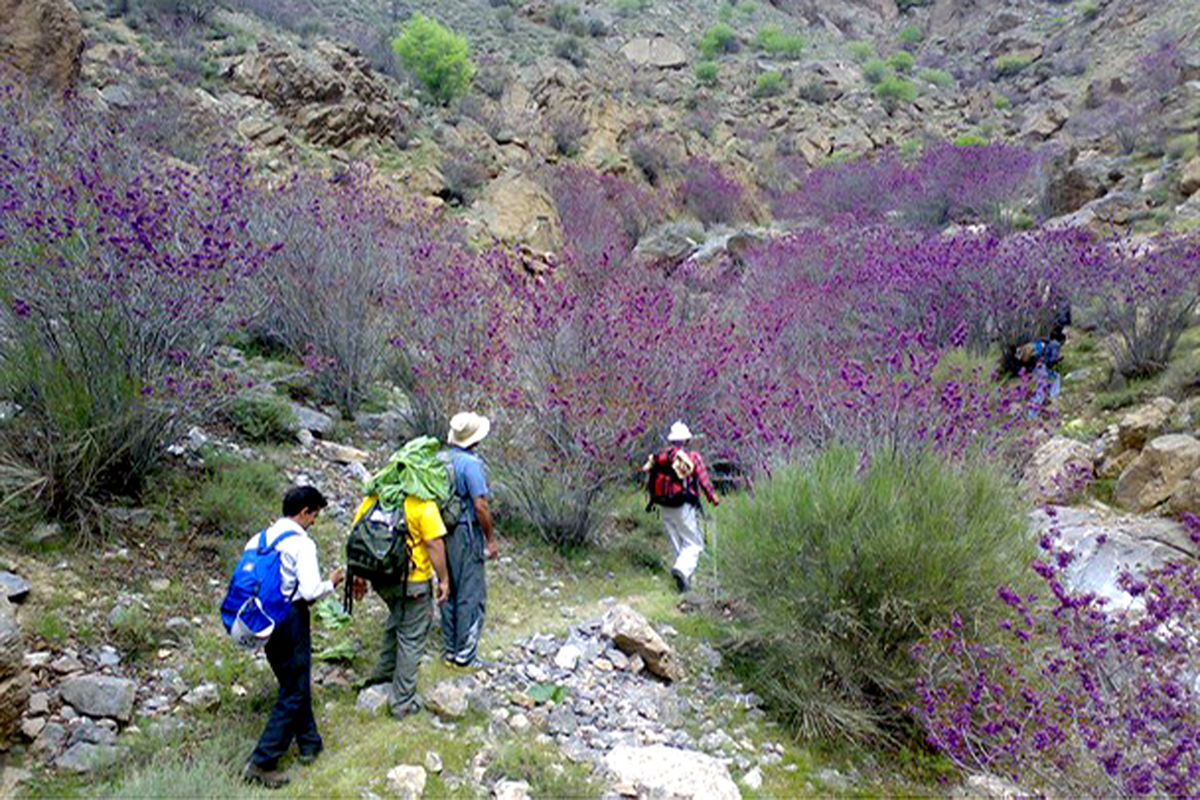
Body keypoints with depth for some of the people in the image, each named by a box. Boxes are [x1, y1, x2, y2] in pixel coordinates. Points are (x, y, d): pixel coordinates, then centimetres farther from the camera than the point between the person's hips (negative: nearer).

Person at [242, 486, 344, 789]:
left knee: (294, 683, 22)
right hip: (291, 620, -8)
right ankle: (262, 762, 5)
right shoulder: (301, 544, -17)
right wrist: (331, 583, -4)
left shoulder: (259, 538, 5)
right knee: (294, 694, 5)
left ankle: (309, 743, 34)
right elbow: (311, 591, -23)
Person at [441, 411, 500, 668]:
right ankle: (465, 655, 9)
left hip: (443, 533, 8)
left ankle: (450, 651, 25)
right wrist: (491, 539, -10)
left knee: (449, 593, 16)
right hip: (466, 534, -8)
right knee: (471, 595, 3)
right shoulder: (471, 464, -19)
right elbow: (480, 505, -20)